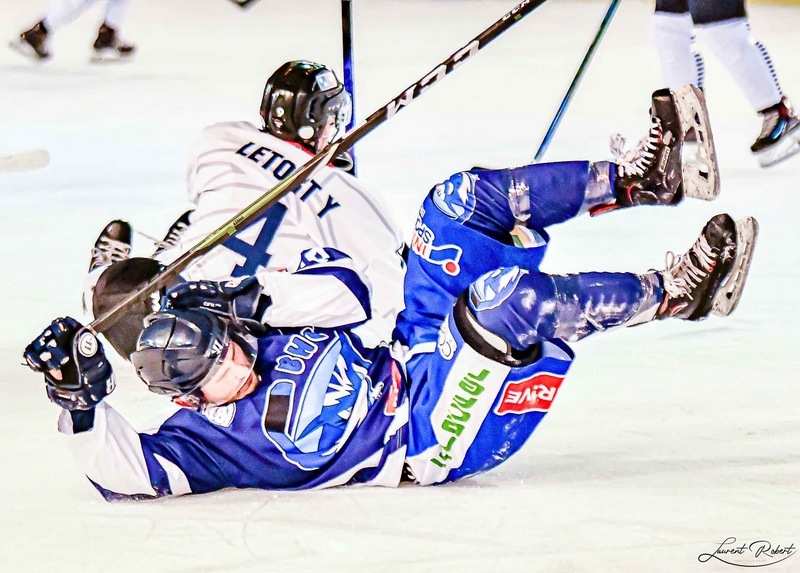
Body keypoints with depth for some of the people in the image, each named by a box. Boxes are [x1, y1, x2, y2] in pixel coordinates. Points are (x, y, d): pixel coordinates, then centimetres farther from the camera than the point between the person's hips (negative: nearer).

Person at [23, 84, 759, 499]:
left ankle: (638, 179, 3)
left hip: (411, 363, 9)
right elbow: (129, 472, -31)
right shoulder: (206, 436, -15)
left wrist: (249, 300, -6)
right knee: (506, 296, -33)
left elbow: (346, 289, 9)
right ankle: (673, 291, -16)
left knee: (463, 200, 0)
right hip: (432, 443, -9)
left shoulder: (264, 340, 6)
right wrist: (81, 397, -41)